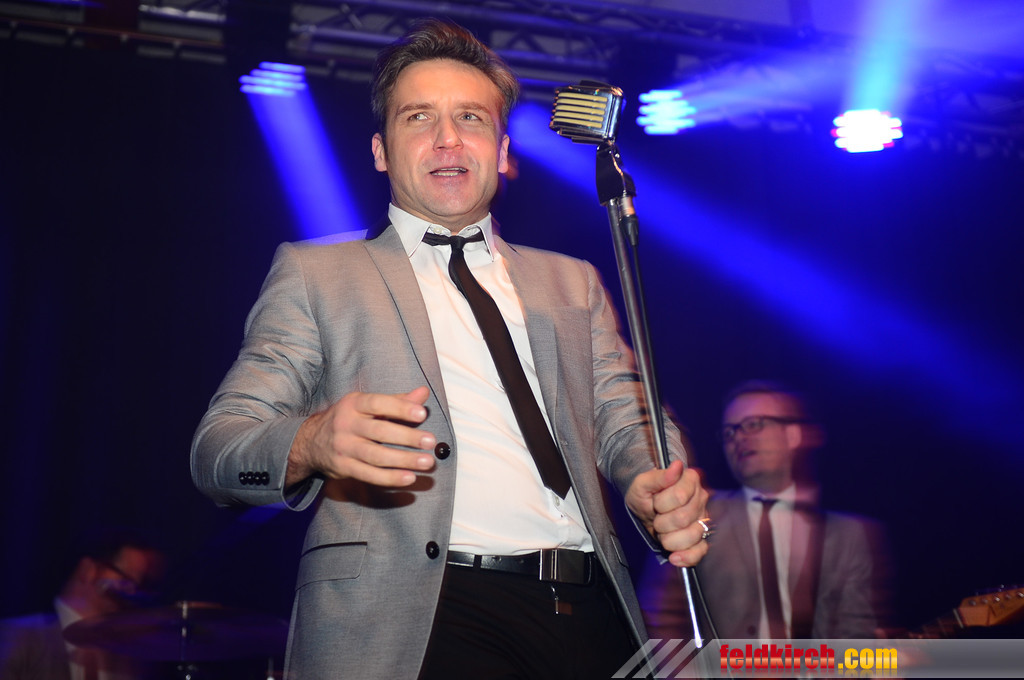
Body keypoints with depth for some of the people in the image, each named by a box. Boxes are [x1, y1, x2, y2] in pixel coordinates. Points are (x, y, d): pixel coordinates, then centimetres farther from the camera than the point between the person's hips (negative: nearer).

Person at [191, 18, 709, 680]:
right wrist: (310, 443, -21)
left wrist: (660, 484, -9)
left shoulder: (571, 282, 24)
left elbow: (625, 424, 16)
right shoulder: (314, 274, 11)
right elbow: (216, 449, 2)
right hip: (413, 620, -4)